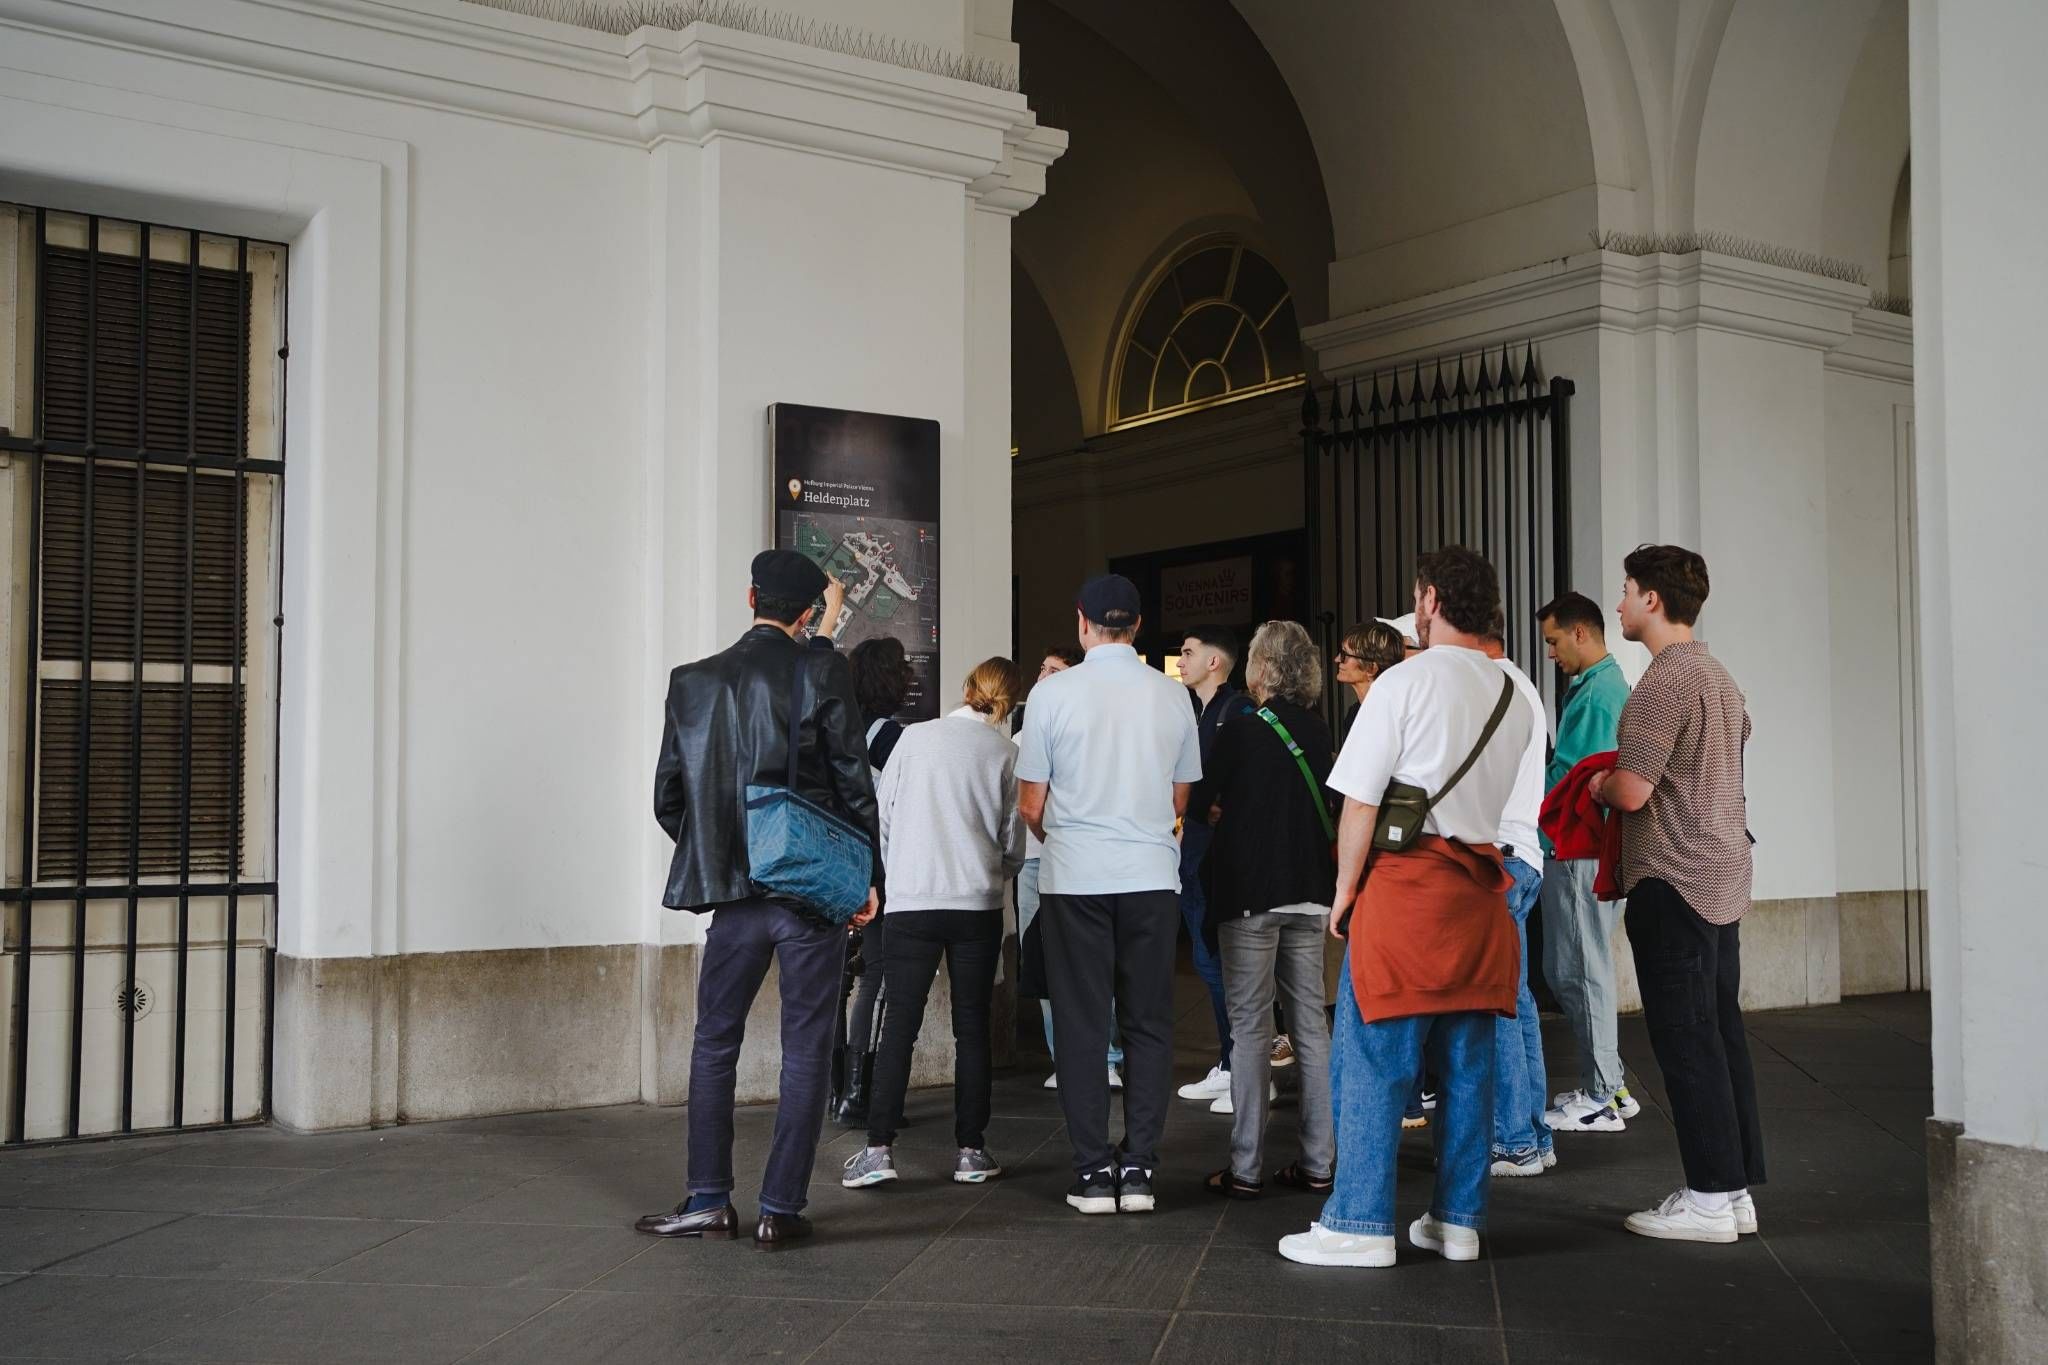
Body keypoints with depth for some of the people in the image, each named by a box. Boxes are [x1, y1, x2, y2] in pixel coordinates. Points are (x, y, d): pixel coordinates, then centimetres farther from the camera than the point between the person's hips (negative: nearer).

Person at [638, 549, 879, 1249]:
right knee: (805, 1051, 5)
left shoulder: (692, 681, 4)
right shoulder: (823, 673, -6)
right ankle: (781, 1208, 8)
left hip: (733, 895, 3)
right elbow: (854, 782, -7)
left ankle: (709, 1202, 17)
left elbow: (668, 797, 7)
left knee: (714, 1045, 15)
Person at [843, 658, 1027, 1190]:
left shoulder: (915, 737, 1)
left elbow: (880, 814, 5)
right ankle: (971, 1150, 11)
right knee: (972, 1027, 8)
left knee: (899, 1026, 3)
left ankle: (879, 1147, -3)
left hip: (911, 902, 0)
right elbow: (1013, 840, 4)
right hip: (978, 905, 0)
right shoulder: (1005, 752, -1)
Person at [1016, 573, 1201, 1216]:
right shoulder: (1172, 695, 1)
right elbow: (1180, 800, 12)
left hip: (1074, 875, -2)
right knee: (1147, 1024, 9)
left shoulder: (1053, 692, -6)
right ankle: (1139, 1169, 9)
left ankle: (1093, 1173, 8)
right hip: (1151, 874, 2)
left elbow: (1030, 803, -1)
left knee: (1081, 1025, 6)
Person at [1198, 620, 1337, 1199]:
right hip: (1308, 891, 5)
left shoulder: (1241, 729, -11)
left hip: (1249, 892, -5)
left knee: (1250, 1027, -1)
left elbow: (1196, 801, -3)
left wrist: (1217, 817, 19)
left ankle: (1246, 1167, 2)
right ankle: (1317, 1161, 13)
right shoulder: (1317, 729, 6)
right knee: (1311, 1023, 9)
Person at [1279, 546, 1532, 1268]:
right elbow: (1490, 796, 16)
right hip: (1479, 889, 7)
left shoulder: (1405, 682, -8)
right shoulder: (1513, 701, 12)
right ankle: (1458, 1221, 16)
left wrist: (1345, 890, 0)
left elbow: (1360, 802, -8)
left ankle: (1360, 1224, 1)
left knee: (1371, 1059, -1)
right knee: (1467, 1063, 10)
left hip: (1407, 884, -6)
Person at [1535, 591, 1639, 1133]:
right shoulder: (1614, 684, 15)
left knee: (1578, 971, -2)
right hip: (1599, 847, 10)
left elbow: (1573, 777, -19)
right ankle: (1608, 1085, 25)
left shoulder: (1594, 694, -16)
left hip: (1579, 849, -10)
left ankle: (1601, 1100, 5)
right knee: (1587, 967, 17)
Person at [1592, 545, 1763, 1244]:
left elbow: (1631, 791, -19)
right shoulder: (1719, 675, 15)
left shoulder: (1666, 679, -16)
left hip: (1674, 884, -10)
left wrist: (1598, 786, 2)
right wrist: (1617, 780, 19)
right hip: (1722, 877, 10)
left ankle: (1709, 1199, 2)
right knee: (1721, 1034, 12)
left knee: (1686, 1041, -4)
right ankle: (1736, 1189, 18)